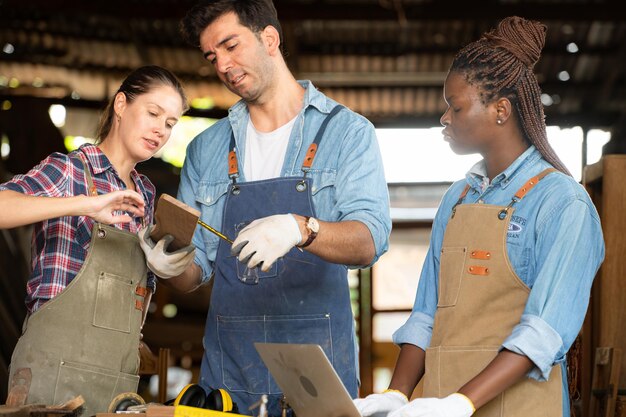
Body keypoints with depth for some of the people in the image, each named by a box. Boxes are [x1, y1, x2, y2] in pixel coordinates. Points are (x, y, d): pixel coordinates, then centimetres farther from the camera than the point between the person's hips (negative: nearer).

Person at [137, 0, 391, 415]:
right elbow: (195, 272, 11)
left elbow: (369, 240, -14)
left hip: (316, 368, -3)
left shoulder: (347, 131, 0)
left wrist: (301, 229, -33)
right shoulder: (206, 148, 12)